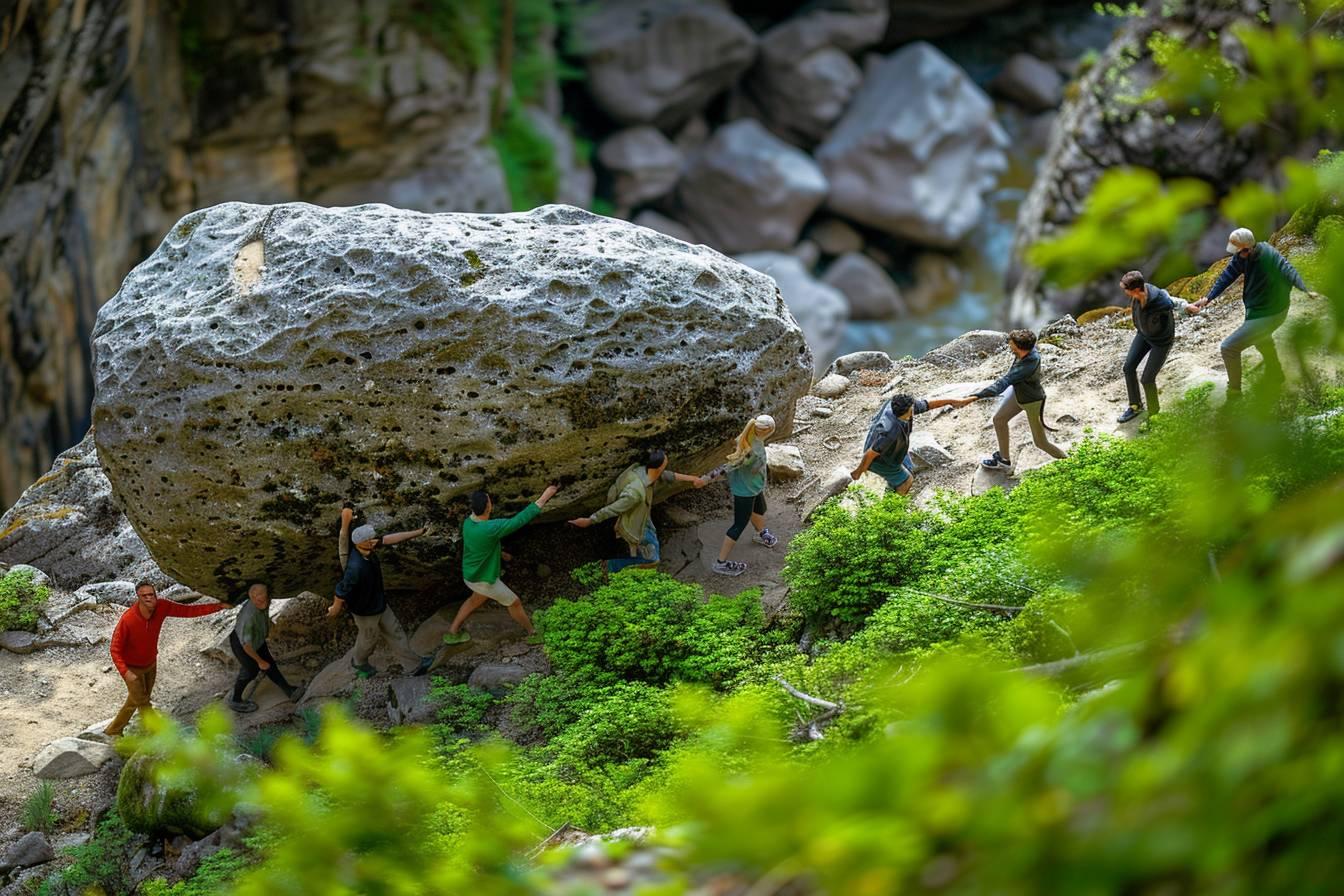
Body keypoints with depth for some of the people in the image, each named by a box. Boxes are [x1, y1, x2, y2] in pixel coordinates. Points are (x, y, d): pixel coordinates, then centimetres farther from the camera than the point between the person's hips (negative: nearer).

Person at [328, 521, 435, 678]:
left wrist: (417, 533, -11)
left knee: (395, 633, 21)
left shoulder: (365, 549, -19)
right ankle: (359, 662, 54)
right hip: (365, 611, -8)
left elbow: (389, 539, -11)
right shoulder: (356, 568, -44)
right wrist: (335, 610, -15)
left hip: (378, 603, 8)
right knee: (369, 638, 22)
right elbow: (341, 593, -33)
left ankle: (414, 665, 38)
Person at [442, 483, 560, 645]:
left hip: (470, 575, 7)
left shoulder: (468, 522, -12)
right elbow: (521, 520, -36)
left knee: (477, 599, 35)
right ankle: (532, 633, 37)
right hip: (485, 580, -7)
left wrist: (500, 552, 25)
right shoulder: (491, 529, -38)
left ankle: (453, 632, 41)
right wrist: (544, 497, -32)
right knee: (514, 603, 16)